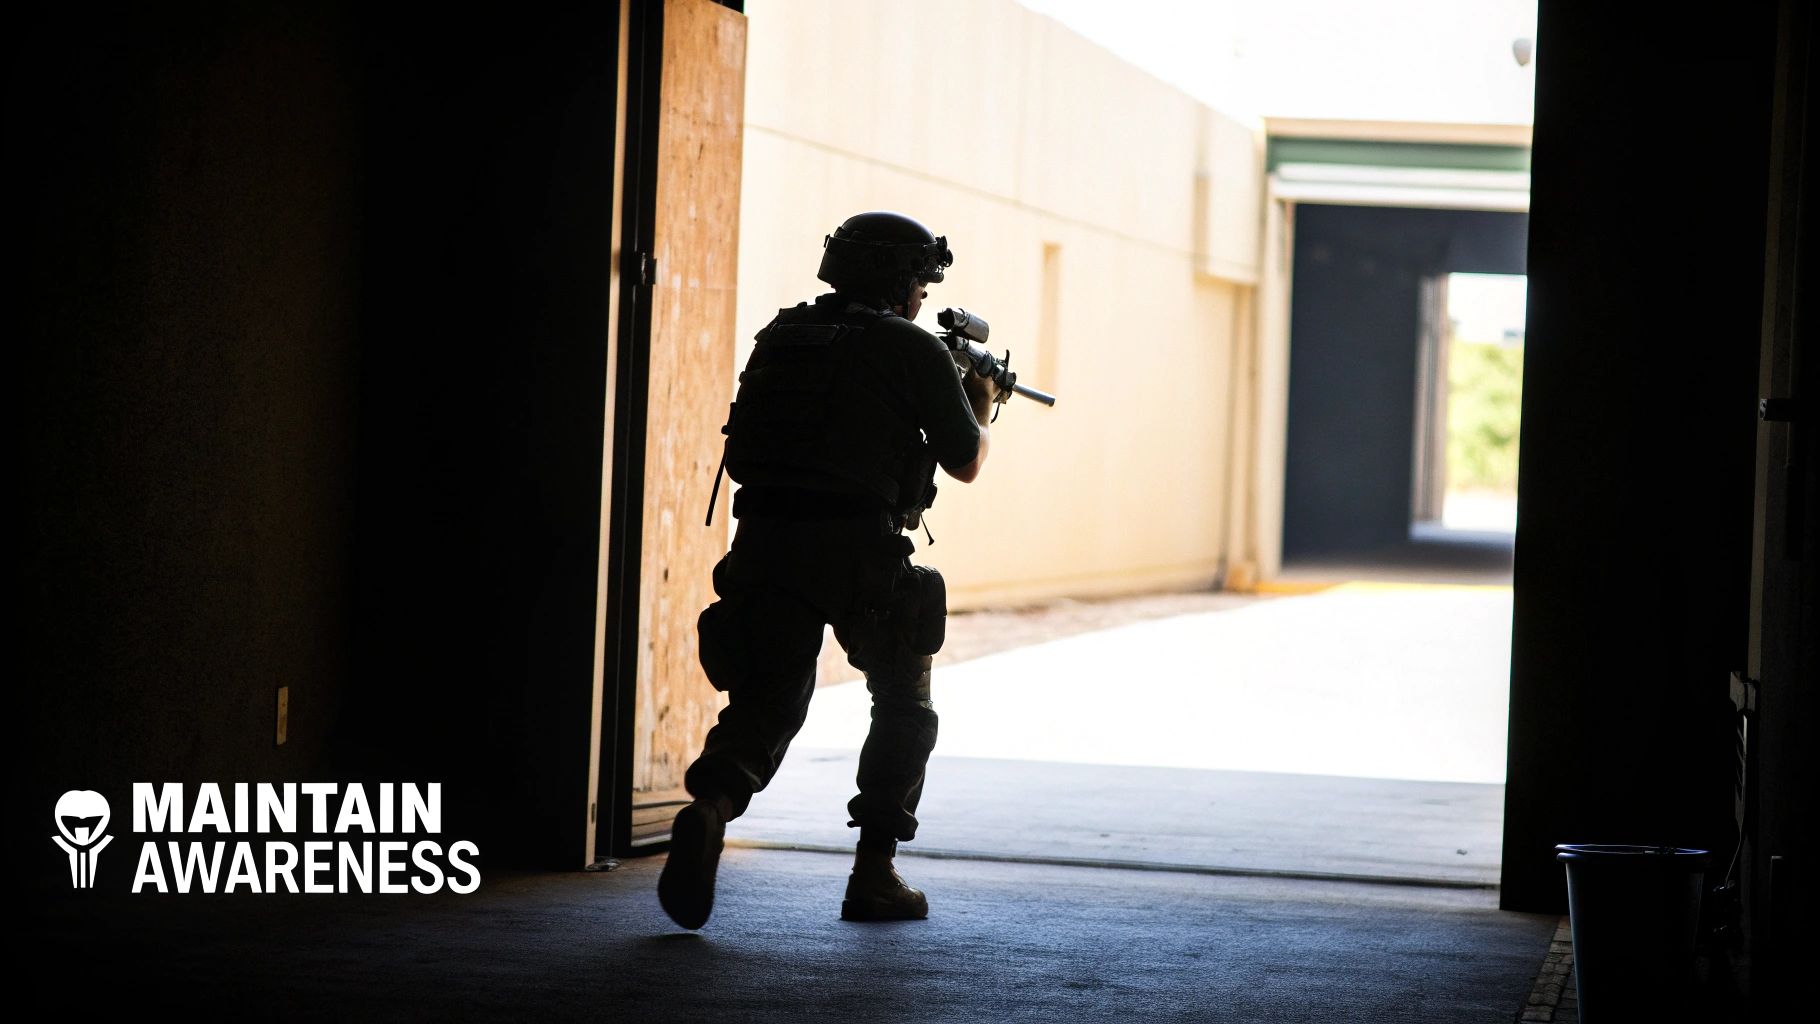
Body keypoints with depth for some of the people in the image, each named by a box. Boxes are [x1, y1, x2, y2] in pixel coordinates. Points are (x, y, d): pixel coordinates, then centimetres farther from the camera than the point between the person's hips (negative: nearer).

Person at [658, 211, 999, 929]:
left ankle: (710, 807, -23)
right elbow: (966, 464, 8)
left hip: (764, 543, 4)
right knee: (904, 707, 17)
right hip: (859, 548, -3)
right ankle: (873, 875, 13)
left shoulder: (780, 337, 15)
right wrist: (980, 404, 31)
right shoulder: (914, 350, 0)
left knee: (765, 703, 7)